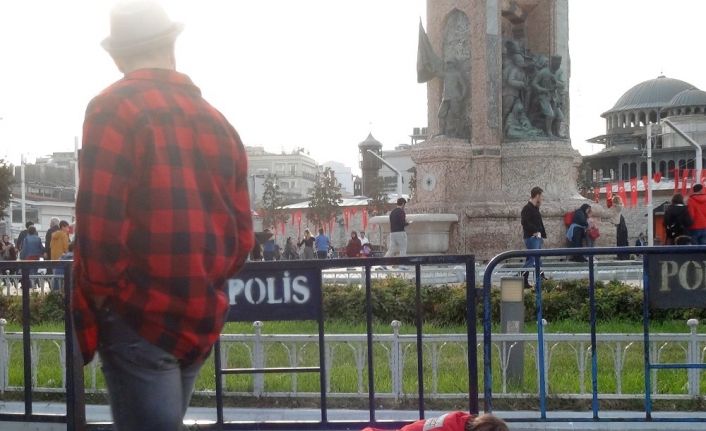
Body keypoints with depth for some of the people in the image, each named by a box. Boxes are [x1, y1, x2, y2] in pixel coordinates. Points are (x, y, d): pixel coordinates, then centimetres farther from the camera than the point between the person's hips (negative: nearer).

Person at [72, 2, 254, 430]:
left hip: (138, 314, -6)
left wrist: (102, 292, -6)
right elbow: (242, 234, 11)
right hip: (200, 318, 7)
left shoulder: (114, 108, -7)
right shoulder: (218, 122, 12)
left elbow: (100, 218, -17)